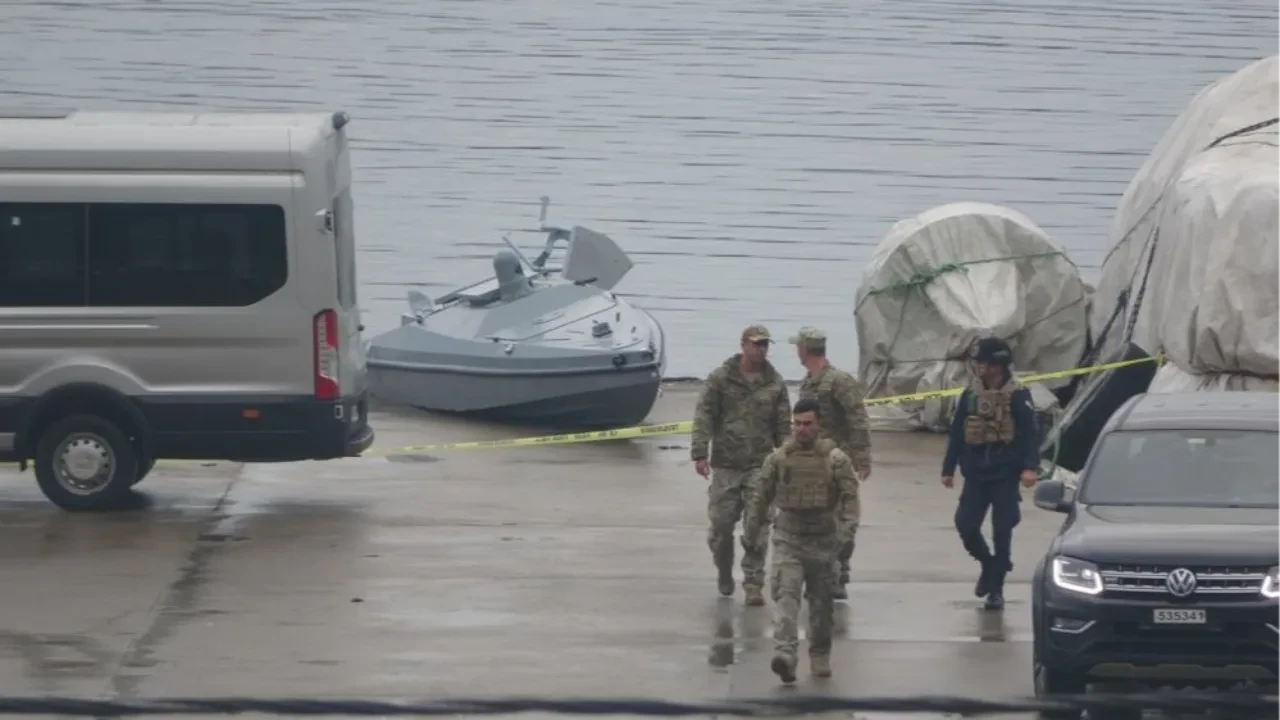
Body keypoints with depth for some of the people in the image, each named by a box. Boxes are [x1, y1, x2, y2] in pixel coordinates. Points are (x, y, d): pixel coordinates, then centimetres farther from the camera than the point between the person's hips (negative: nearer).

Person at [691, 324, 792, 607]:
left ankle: (753, 584, 0)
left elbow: (783, 426, 10)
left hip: (761, 467, 1)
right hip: (725, 466, -1)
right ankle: (724, 574, 26)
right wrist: (700, 453, -11)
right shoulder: (721, 378, 1)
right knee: (721, 523, 2)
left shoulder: (774, 384, 7)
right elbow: (704, 416, -2)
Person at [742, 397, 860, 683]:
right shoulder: (778, 458, 1)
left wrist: (846, 526, -22)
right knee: (786, 594, -17)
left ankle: (820, 656, 26)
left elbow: (849, 496, -7)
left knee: (821, 600, 10)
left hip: (822, 539, 0)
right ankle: (784, 653, -29)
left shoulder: (835, 459, -3)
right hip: (788, 537, 0)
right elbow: (760, 496, 9)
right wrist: (750, 532, 11)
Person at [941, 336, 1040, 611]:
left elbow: (1029, 433, -12)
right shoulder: (971, 395, 8)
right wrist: (949, 469, 11)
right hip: (975, 474, 4)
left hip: (1005, 475, -4)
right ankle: (988, 565, 24)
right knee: (965, 524, -4)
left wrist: (1030, 467, -24)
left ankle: (996, 588, 9)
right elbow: (957, 433, 12)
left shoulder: (1017, 396, -7)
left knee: (1002, 531, -1)